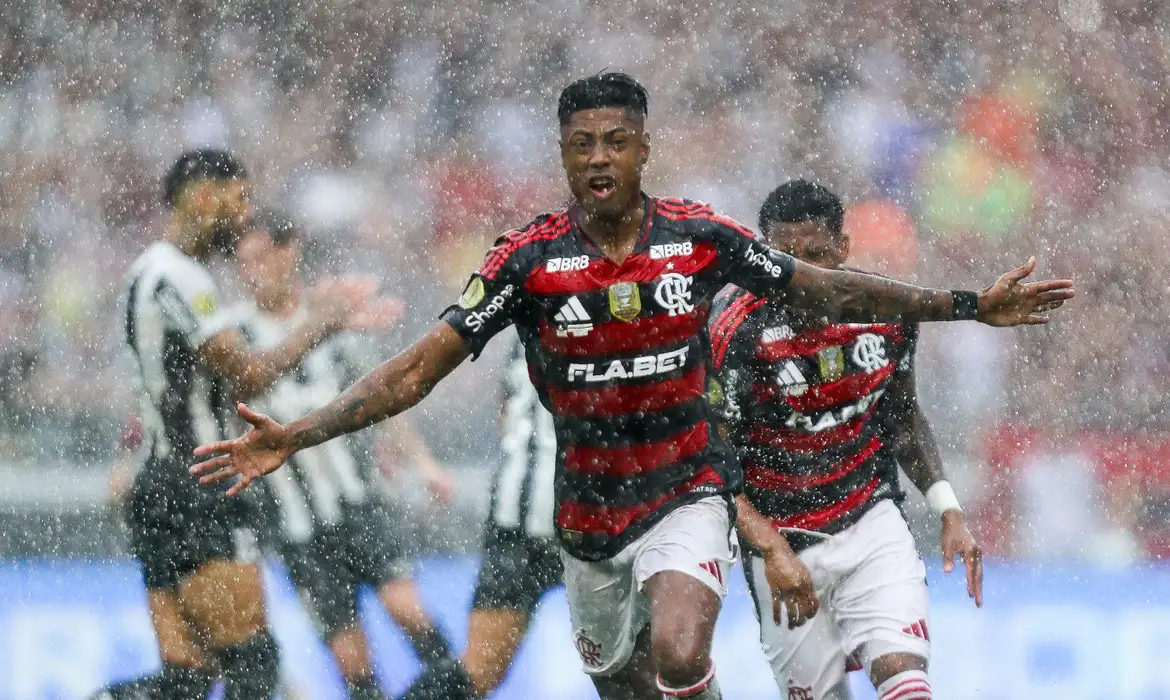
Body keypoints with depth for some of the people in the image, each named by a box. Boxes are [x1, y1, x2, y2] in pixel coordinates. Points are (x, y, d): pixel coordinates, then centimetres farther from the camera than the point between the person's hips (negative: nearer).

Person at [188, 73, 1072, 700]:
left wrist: (970, 306, 3)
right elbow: (419, 367, -13)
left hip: (686, 495, -2)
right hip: (590, 514, 2)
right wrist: (294, 436, -25)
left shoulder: (700, 236, -9)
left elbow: (827, 289, 5)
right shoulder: (530, 259, -12)